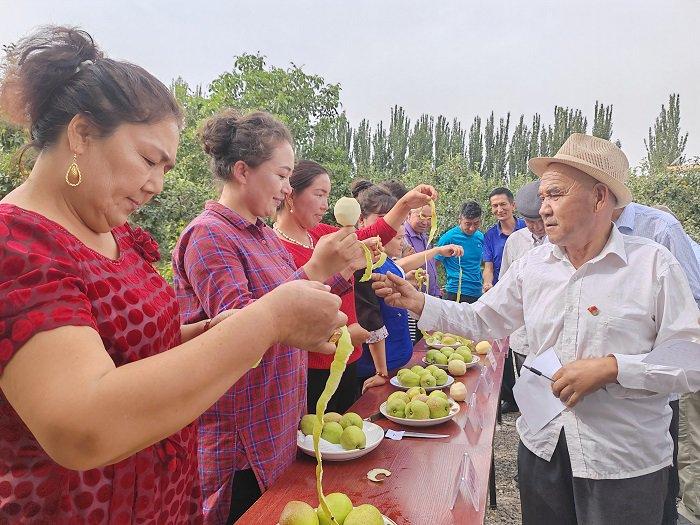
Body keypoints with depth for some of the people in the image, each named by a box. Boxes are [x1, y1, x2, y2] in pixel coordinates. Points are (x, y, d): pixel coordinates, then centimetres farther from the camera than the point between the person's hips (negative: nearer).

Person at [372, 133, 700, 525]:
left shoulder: (653, 265, -11)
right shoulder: (532, 265, 0)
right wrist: (420, 303, -6)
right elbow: (481, 319, 5)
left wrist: (612, 367, -23)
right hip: (542, 446, 4)